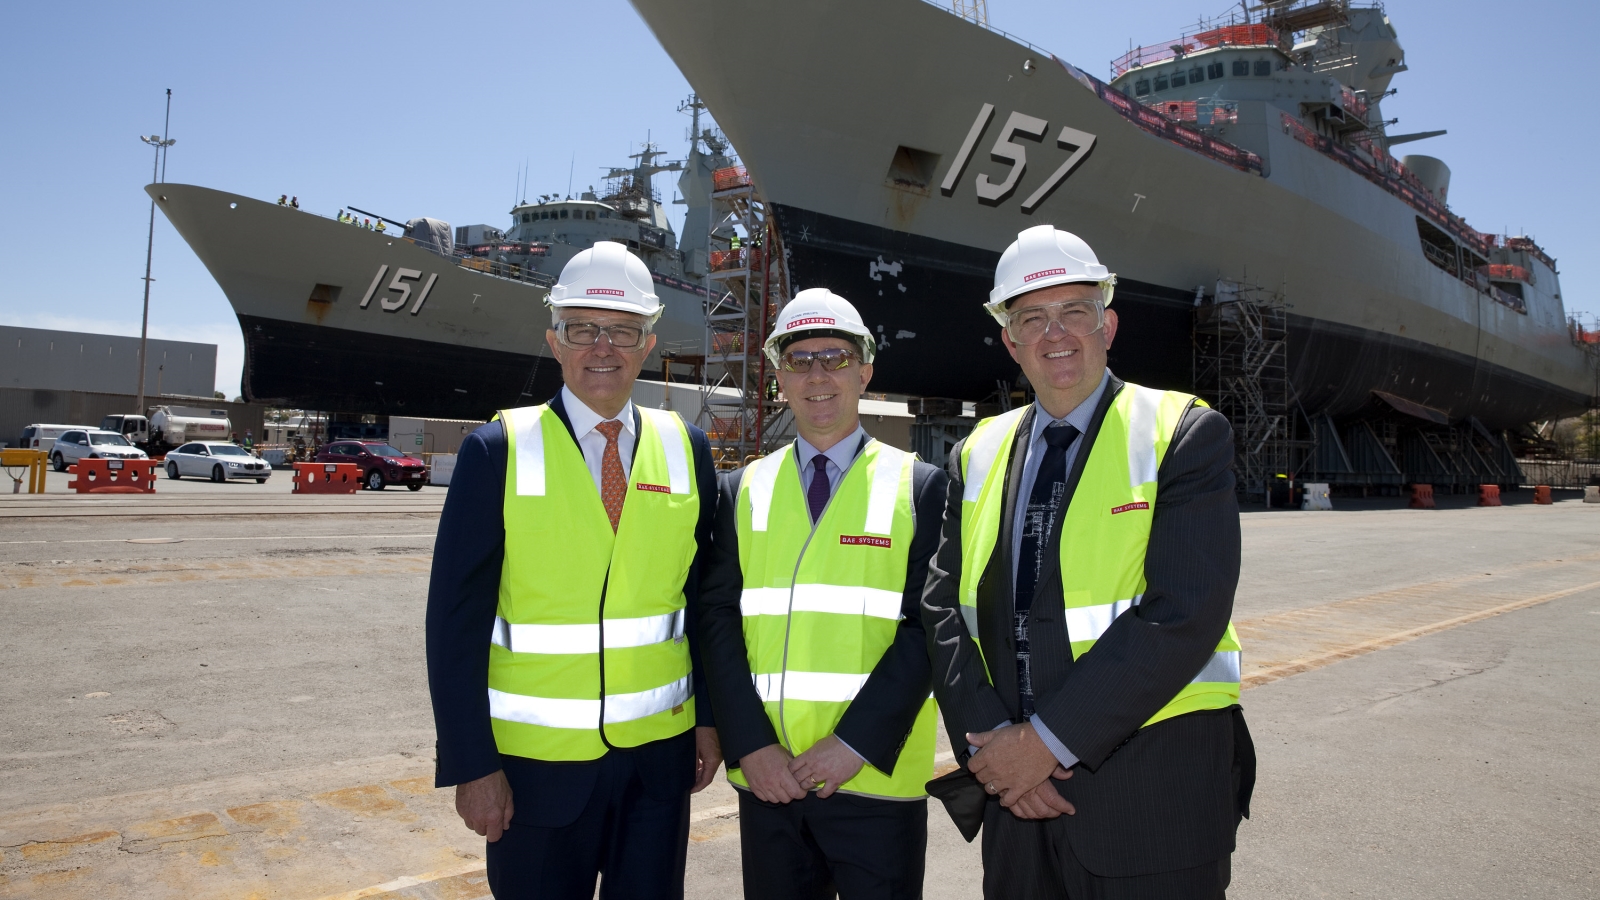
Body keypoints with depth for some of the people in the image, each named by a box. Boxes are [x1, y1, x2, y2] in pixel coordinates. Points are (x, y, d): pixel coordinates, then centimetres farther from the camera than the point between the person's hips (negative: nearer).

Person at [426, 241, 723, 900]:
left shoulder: (687, 449, 1)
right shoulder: (498, 450, -7)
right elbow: (455, 618, -8)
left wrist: (709, 719, 5)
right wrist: (471, 765, -10)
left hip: (661, 754, 2)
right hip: (536, 761, -2)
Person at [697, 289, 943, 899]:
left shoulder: (920, 487, 0)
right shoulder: (743, 489, 8)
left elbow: (929, 625, -6)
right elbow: (718, 617, 3)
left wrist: (855, 742, -13)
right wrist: (750, 744, -7)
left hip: (877, 776, -2)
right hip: (766, 776, 3)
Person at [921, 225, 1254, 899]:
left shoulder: (1183, 435, -7)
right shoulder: (977, 456, 8)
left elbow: (1185, 615, -17)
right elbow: (945, 609, 2)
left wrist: (1048, 738, -17)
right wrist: (989, 741, -11)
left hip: (1154, 795, -3)